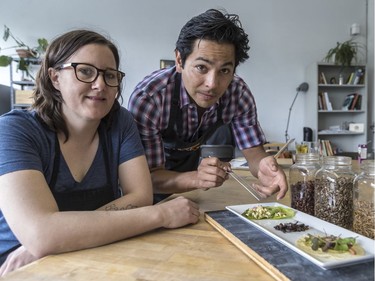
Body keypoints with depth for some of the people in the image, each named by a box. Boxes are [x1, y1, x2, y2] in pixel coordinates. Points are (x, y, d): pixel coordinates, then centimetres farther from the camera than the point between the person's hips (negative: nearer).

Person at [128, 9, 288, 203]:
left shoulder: (239, 94, -23)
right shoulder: (146, 98, -34)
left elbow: (254, 152, -15)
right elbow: (150, 176, -29)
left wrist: (264, 167, -39)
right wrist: (197, 178, -49)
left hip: (190, 165, 1)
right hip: (155, 174, 0)